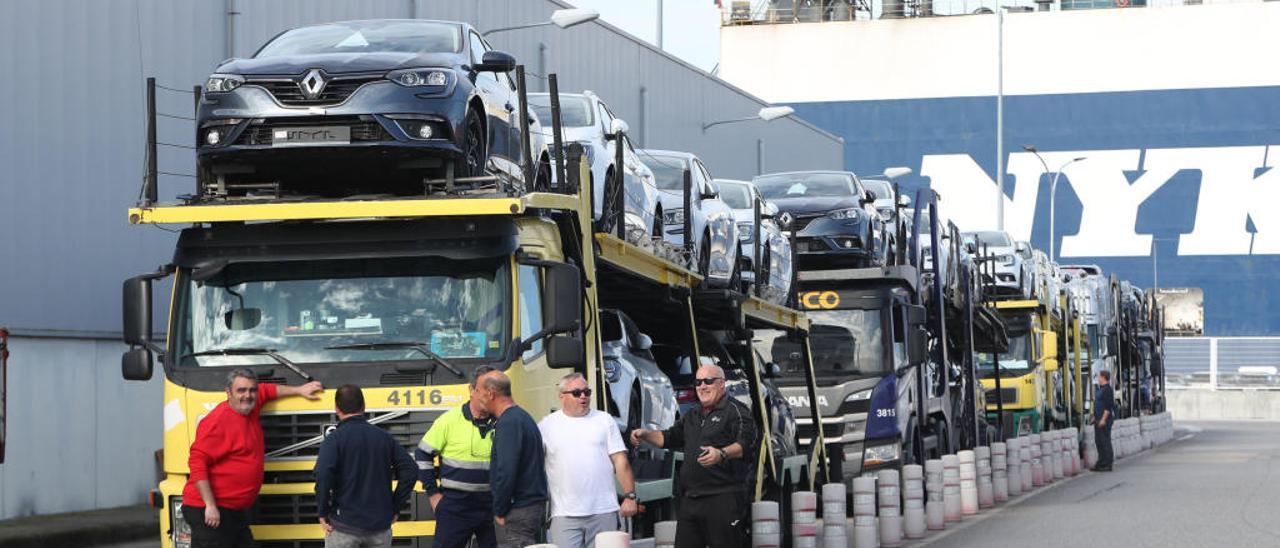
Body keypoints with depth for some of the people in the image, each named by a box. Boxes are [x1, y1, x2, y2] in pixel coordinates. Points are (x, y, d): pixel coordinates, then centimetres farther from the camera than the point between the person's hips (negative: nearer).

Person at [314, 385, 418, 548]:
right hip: (380, 525, 4)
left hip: (344, 527, -4)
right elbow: (410, 471, 1)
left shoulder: (335, 439, -7)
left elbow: (323, 475, -22)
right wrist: (395, 508, 7)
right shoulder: (384, 437, 6)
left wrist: (323, 513, -10)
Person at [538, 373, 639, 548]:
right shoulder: (547, 425, 7)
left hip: (604, 512, 1)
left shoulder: (605, 420, 10)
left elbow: (620, 461, 7)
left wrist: (629, 496, -2)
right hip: (565, 514, -1)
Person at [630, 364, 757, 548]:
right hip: (691, 500, 8)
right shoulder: (692, 416, 23)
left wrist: (722, 454, -35)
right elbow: (669, 438, 33)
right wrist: (645, 434, 16)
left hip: (724, 498, -8)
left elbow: (746, 443, -17)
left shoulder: (736, 411, -2)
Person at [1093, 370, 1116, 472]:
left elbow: (1108, 406, -21)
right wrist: (1095, 417, 22)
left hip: (1104, 420, -10)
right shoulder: (1101, 389, 17)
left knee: (1105, 441, -7)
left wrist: (1103, 419, -24)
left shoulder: (1107, 389, -15)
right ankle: (1101, 463, 17)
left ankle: (1107, 464, -5)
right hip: (1099, 420, 10)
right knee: (1098, 441, 12)